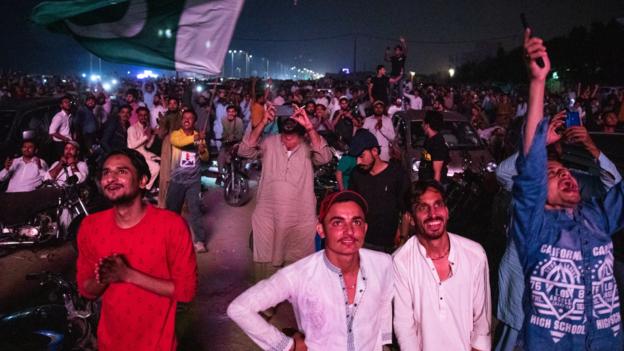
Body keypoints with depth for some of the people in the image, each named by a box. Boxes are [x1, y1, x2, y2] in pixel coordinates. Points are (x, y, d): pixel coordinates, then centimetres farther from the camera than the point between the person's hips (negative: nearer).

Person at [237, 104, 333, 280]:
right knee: (265, 264, 12)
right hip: (268, 217, 1)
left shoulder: (308, 147, -4)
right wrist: (263, 123, -21)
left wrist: (309, 126, -30)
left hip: (300, 220, -1)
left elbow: (325, 157, -22)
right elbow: (245, 151, -12)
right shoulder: (270, 142, -1)